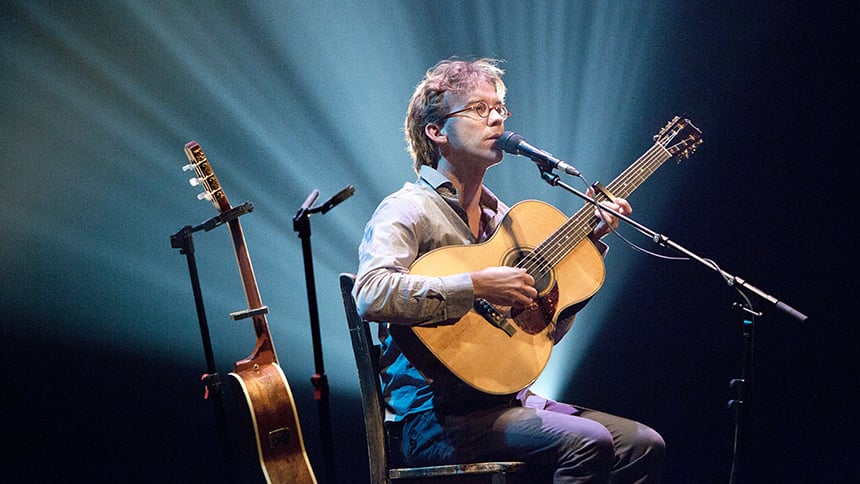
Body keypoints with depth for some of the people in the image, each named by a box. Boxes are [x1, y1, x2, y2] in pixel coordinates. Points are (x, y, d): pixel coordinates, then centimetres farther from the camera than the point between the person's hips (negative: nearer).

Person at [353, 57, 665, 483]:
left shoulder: (500, 215, 17)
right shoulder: (408, 210, -7)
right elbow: (370, 295, -28)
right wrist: (477, 286, -27)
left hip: (509, 401, 8)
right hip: (437, 418, -8)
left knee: (642, 445, -7)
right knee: (587, 442, -27)